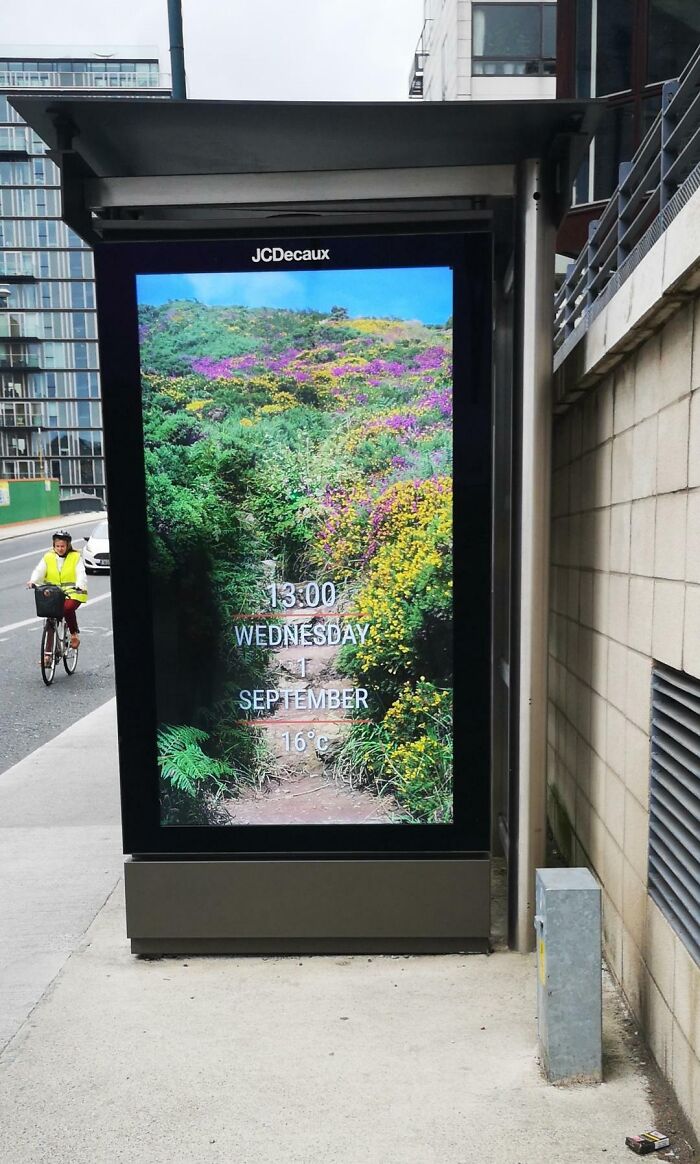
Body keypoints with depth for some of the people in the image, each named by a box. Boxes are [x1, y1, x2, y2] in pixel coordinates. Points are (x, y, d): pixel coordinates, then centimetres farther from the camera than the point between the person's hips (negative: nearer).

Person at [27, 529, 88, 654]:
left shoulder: (76, 557, -1)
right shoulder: (48, 557, 7)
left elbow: (81, 574, -13)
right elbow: (39, 571, -5)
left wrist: (80, 586, -34)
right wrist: (33, 581, -27)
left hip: (72, 593, -3)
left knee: (67, 608, -33)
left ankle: (74, 634, -10)